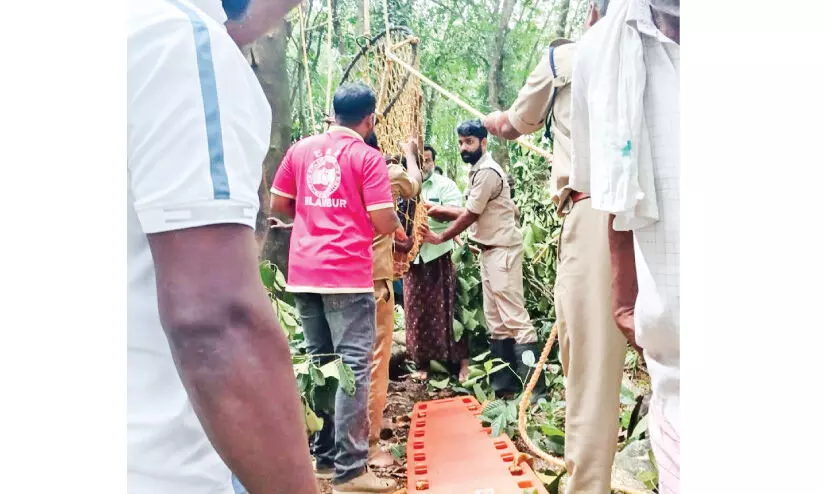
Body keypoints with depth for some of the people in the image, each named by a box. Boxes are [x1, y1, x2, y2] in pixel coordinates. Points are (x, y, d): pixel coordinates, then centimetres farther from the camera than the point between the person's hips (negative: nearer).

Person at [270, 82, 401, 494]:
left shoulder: (300, 149, 11)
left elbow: (278, 204, 14)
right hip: (347, 274, -6)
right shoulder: (367, 157, -4)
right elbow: (383, 222, -9)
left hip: (304, 272, 6)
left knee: (319, 363, 15)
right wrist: (398, 230, 13)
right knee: (353, 367, -1)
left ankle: (324, 455, 24)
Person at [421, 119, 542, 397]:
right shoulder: (479, 171, 16)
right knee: (495, 319, 11)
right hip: (490, 251, 11)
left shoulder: (487, 172, -15)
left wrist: (440, 238, -1)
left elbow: (470, 216, -13)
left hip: (502, 251, -11)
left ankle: (533, 386, -8)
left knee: (514, 317, -11)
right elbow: (472, 212, 14)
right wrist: (437, 210, 7)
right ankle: (505, 381, 18)